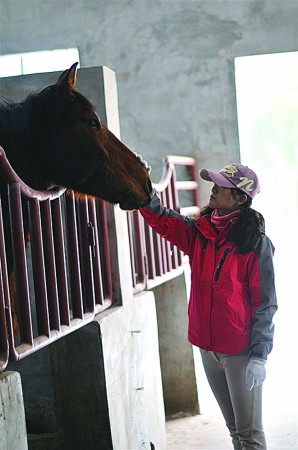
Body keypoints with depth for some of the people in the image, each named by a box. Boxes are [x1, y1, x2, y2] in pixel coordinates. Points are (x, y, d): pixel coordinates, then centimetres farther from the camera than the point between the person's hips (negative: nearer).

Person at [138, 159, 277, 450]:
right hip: (207, 347, 6)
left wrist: (259, 356, -14)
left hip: (240, 350, -6)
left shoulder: (255, 243, -11)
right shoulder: (198, 232, 6)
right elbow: (160, 218, 0)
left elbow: (264, 303, -11)